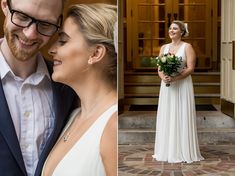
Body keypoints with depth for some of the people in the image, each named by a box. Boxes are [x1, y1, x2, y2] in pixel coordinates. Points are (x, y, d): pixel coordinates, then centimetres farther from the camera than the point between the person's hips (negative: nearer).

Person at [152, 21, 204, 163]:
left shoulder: (187, 47, -3)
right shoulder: (164, 47, 12)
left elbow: (191, 68, -10)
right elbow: (160, 67, 8)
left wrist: (175, 78, -21)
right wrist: (163, 77, -13)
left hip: (182, 86, -5)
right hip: (167, 87, 5)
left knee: (182, 117, -3)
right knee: (167, 117, 6)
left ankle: (183, 151, 5)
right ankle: (168, 150, 14)